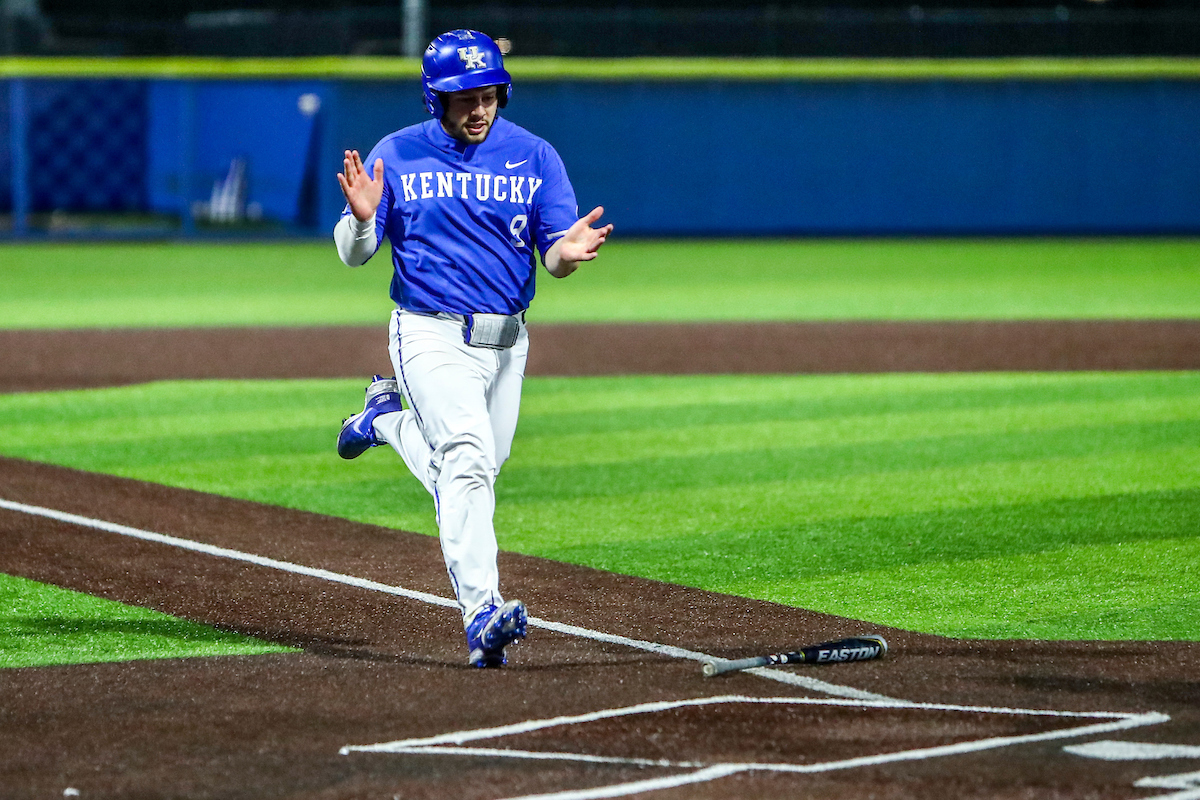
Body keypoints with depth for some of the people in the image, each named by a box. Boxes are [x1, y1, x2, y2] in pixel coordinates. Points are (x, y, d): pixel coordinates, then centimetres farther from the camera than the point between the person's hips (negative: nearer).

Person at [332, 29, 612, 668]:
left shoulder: (534, 157, 1)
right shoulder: (396, 156, -2)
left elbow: (553, 256, -2)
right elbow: (354, 253, -2)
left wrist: (568, 253, -26)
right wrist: (362, 217, -25)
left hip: (506, 343, 4)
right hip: (432, 336, -4)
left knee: (467, 476, 15)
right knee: (469, 456, -25)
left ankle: (388, 417, 42)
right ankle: (482, 616, -32)